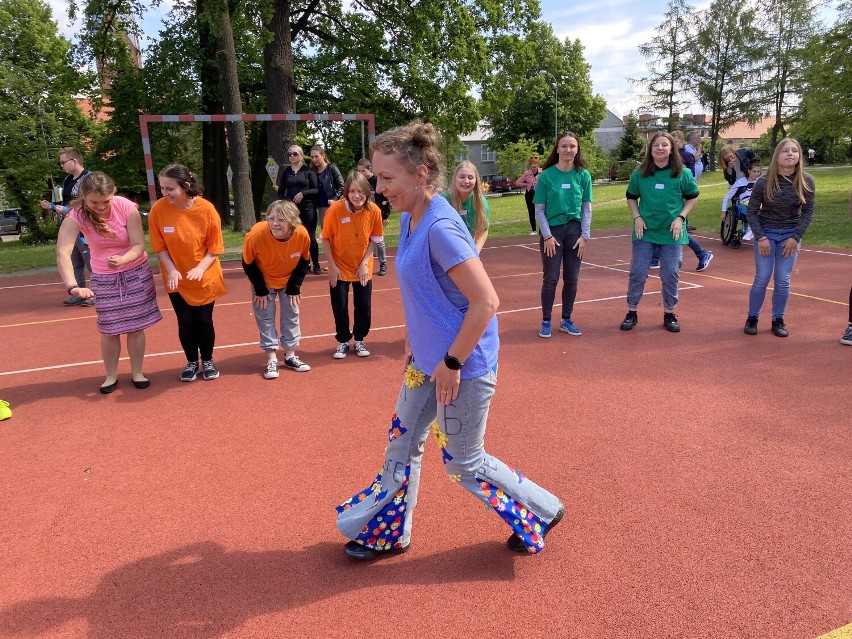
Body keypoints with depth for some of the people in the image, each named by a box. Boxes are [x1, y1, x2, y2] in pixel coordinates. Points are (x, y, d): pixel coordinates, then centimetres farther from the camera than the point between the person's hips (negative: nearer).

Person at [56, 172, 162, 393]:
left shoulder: (127, 208, -23)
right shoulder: (76, 216, -22)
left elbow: (139, 246, -21)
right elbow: (62, 252, -35)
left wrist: (122, 260, -43)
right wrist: (72, 286, -51)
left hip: (136, 273, 0)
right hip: (103, 278, 0)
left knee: (136, 326, 5)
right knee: (109, 329, 4)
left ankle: (137, 372, 22)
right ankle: (111, 375, 22)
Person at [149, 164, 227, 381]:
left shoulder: (206, 209, -19)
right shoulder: (158, 209, -15)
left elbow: (214, 248, -11)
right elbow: (160, 247, -7)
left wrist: (200, 268, -26)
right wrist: (171, 270, -21)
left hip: (205, 278, -1)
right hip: (177, 279, 1)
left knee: (204, 320, 5)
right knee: (185, 322, 4)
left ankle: (207, 361, 27)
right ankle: (192, 362, 27)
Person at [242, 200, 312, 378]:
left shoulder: (302, 235, -29)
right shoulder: (256, 235, -34)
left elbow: (304, 262, -10)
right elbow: (248, 265, -17)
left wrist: (295, 287, -10)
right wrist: (260, 290, -14)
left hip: (289, 281, 2)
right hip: (264, 282, -2)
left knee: (291, 315, 6)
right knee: (265, 317, -1)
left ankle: (290, 356, 21)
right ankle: (271, 360, 9)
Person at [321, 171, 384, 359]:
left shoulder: (374, 211, -15)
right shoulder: (335, 209, -20)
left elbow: (374, 239, -2)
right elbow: (326, 239, -9)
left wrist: (365, 262, -10)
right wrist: (332, 265, -12)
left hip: (363, 268, 2)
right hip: (339, 268, -1)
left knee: (364, 306, 6)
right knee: (339, 306, 5)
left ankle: (359, 340, 27)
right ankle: (343, 341, 25)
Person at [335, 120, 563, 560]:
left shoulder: (440, 228, -25)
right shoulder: (410, 220, 3)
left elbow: (486, 302, -26)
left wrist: (452, 363, -19)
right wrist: (412, 343, 15)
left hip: (462, 367, -9)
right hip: (427, 361, 9)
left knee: (463, 462, 8)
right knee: (402, 441, 17)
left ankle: (542, 512, 31)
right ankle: (388, 532, 38)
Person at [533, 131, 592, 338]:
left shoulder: (583, 175, 1)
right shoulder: (546, 175, -5)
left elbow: (587, 208, 4)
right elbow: (539, 210, -4)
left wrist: (584, 235, -2)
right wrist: (547, 235, -10)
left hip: (575, 231, 3)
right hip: (552, 230, -2)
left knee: (571, 279, 8)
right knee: (551, 279, 1)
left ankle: (566, 320, 21)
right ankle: (546, 321, 14)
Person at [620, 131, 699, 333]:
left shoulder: (682, 174, -4)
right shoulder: (639, 174, -2)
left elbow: (692, 197, 7)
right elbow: (631, 197, 11)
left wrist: (681, 218, -6)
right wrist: (637, 218, -3)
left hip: (672, 233, 0)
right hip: (645, 232, 0)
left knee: (671, 275, 5)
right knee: (637, 273, 3)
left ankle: (669, 314, 20)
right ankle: (631, 313, 15)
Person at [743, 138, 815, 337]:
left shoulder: (806, 182, -8)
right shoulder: (763, 182, -13)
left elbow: (808, 212, -2)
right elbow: (752, 211, -6)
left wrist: (795, 237, -10)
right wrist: (761, 237, -13)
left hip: (791, 235, 1)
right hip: (766, 233, -1)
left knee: (783, 280, 1)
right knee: (762, 279, -1)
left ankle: (778, 320, 16)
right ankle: (752, 318, 14)